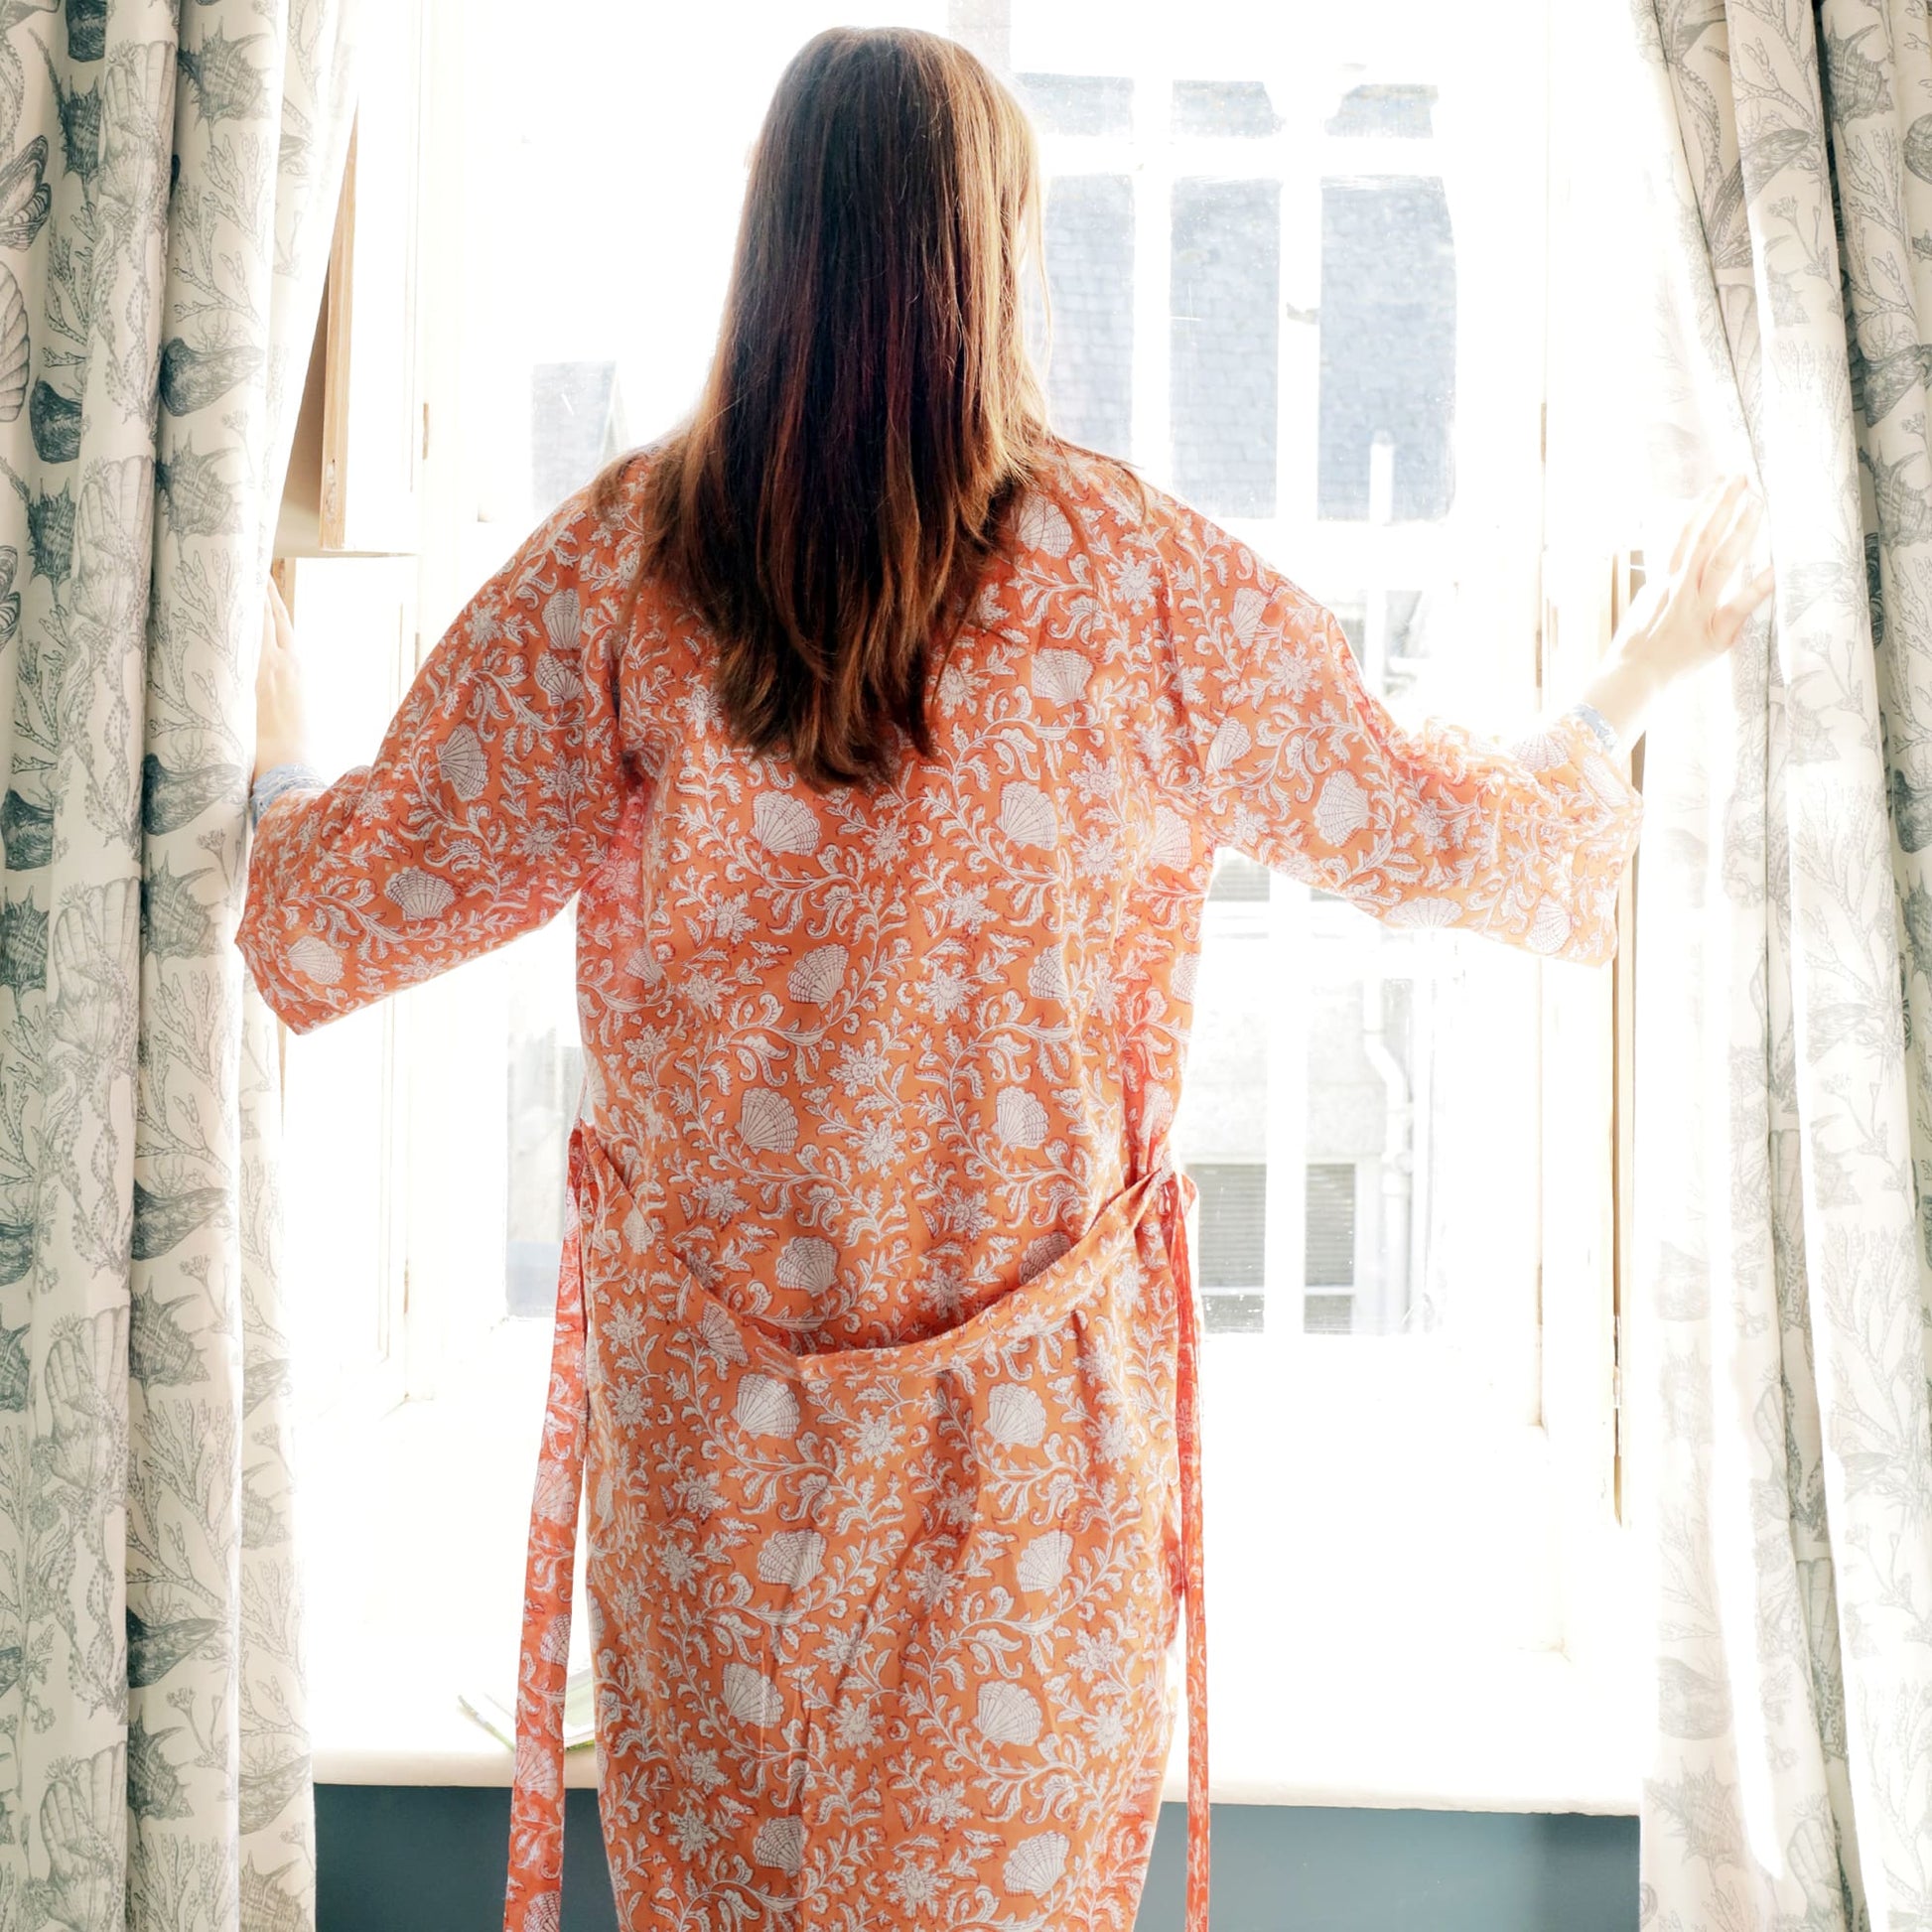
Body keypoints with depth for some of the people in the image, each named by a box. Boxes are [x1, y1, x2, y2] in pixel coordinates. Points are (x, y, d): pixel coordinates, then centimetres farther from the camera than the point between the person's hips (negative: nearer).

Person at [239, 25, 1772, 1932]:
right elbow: (1447, 839, 0)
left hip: (703, 1403, 1)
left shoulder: (618, 564, -10)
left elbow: (356, 902, -5)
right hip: (1031, 1422, -1)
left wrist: (272, 751, 17)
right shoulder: (1144, 581, -11)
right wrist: (1643, 670, 18)